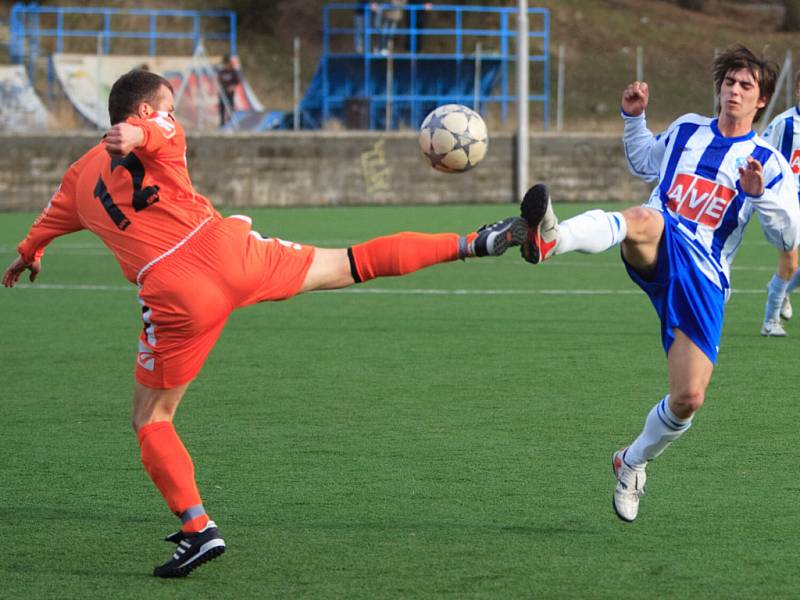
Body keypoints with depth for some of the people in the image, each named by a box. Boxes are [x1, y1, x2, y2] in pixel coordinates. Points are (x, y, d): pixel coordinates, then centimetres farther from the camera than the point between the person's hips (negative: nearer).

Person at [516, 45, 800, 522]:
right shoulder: (686, 130, 18)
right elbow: (644, 163, 38)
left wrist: (759, 194, -15)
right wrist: (634, 118, 21)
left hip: (704, 282, 0)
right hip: (657, 254, 0)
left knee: (689, 398, -10)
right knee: (645, 220, -40)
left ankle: (633, 463, 23)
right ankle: (550, 239, -73)